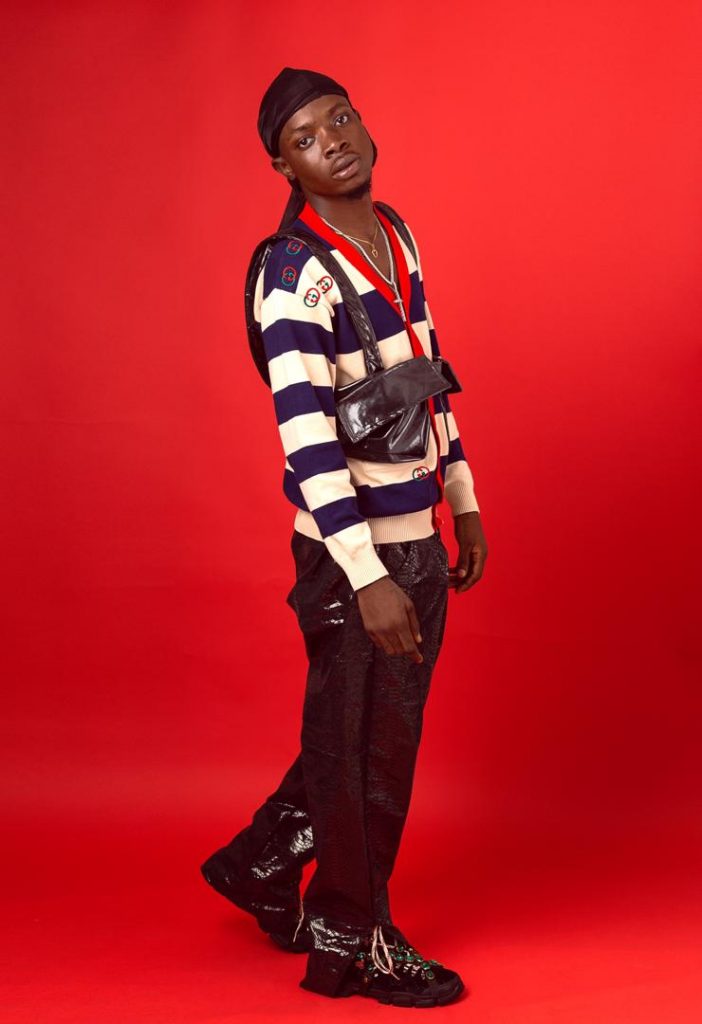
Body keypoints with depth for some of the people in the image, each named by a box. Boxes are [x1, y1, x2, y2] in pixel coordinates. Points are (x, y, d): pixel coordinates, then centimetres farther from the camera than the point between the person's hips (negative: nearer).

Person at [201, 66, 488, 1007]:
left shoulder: (397, 237, 9)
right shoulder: (295, 273, -18)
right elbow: (305, 437, -24)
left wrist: (463, 499, 18)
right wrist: (369, 576, -27)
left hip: (417, 539, 8)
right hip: (350, 553, -8)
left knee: (386, 739, 20)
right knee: (361, 750, 6)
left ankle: (261, 862, 40)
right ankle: (351, 945, 25)